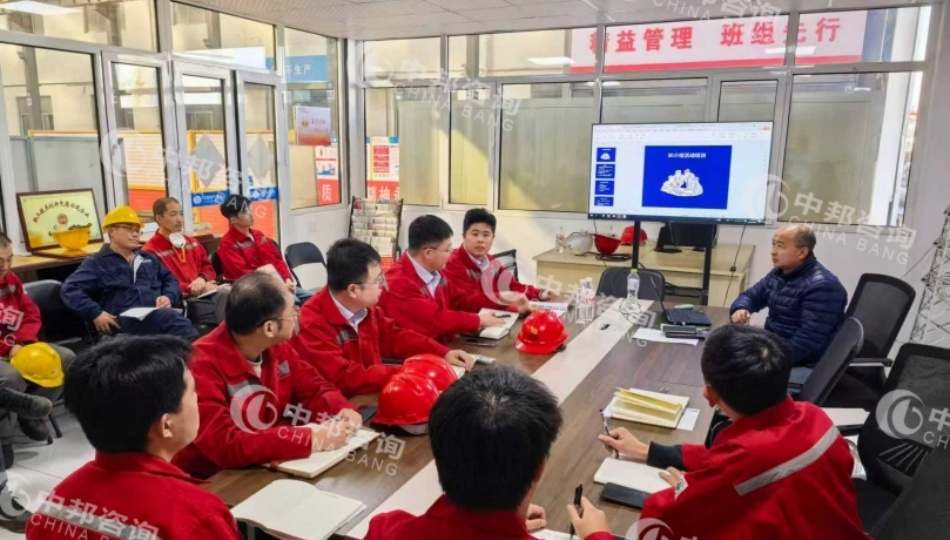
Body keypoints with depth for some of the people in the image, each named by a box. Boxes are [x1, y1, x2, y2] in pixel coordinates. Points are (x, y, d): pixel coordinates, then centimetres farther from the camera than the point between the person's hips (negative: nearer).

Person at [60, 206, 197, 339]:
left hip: (157, 315, 5)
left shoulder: (149, 258, 32)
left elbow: (170, 279, 34)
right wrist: (95, 313, -11)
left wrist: (169, 296, 10)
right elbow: (69, 289, 5)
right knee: (169, 317, -40)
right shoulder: (97, 263, 16)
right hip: (124, 321, -5)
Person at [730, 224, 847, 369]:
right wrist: (740, 308, -6)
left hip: (803, 364, -8)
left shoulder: (822, 286, -21)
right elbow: (751, 295, 18)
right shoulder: (778, 273, 7)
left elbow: (809, 340, -28)